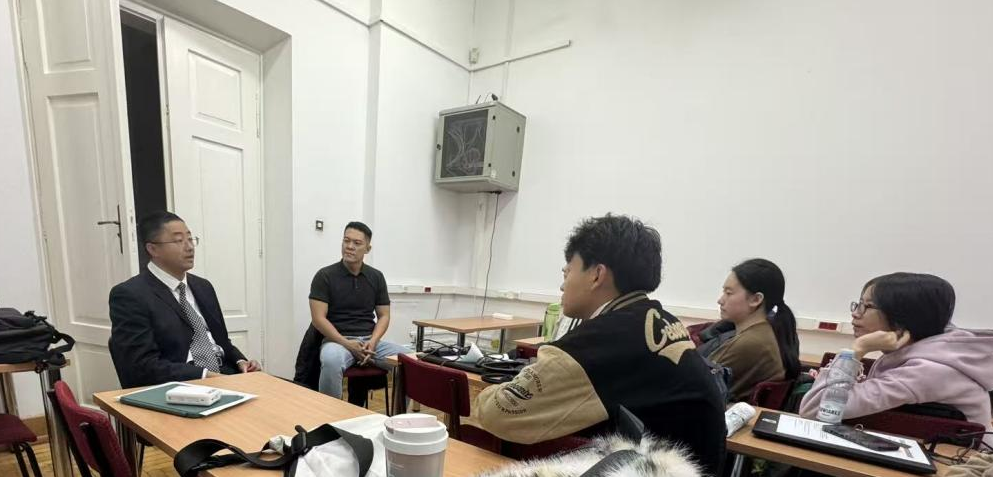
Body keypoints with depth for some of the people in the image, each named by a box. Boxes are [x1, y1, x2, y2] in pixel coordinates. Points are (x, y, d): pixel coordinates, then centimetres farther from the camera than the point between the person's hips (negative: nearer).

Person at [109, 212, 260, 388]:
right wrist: (205, 375, -19)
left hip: (224, 377, 6)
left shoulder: (203, 287, 14)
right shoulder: (130, 295, -5)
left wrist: (240, 362, 0)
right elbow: (142, 366, -12)